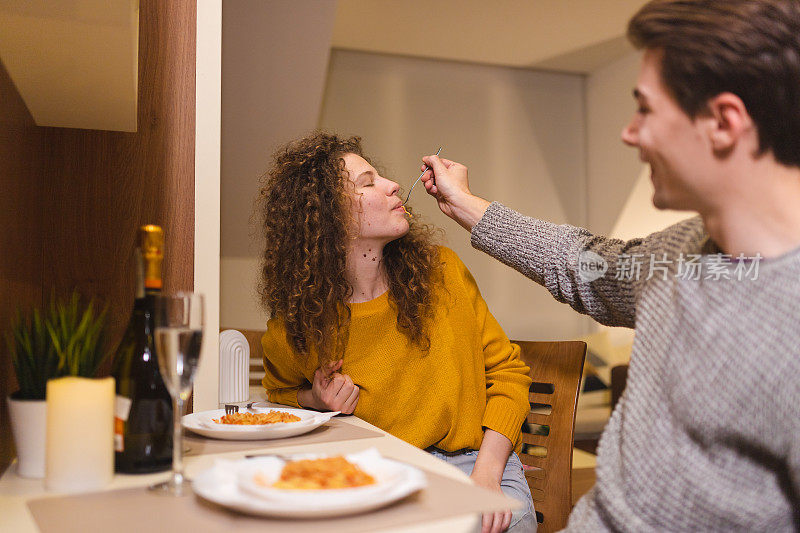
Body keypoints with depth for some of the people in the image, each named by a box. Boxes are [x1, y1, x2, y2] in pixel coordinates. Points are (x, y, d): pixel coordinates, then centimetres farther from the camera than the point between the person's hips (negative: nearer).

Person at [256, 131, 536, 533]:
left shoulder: (441, 272, -2)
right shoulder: (292, 331, -5)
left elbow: (507, 369, 5)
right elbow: (280, 394, 19)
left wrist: (487, 470, -10)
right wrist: (314, 401, -6)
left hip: (470, 460, 1)